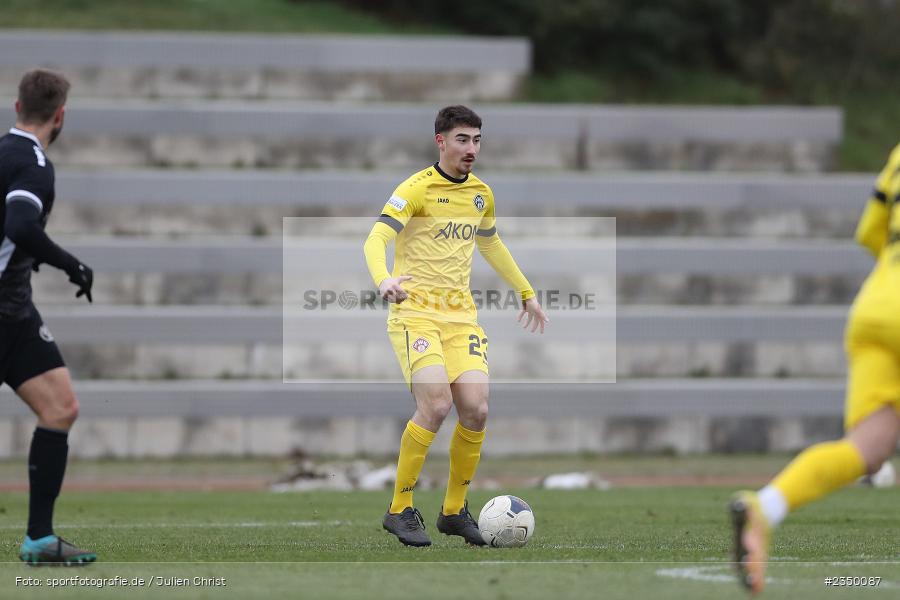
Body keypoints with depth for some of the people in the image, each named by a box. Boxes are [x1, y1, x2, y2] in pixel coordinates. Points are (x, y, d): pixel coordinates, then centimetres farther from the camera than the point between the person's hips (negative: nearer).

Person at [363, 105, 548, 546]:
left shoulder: (480, 194, 12)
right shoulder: (416, 189, -9)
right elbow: (375, 240, -20)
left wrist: (526, 292, 35)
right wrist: (384, 280, -40)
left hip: (460, 314, 6)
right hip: (415, 312, -6)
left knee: (475, 411, -9)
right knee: (436, 406, -22)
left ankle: (454, 511, 10)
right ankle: (400, 510, -8)